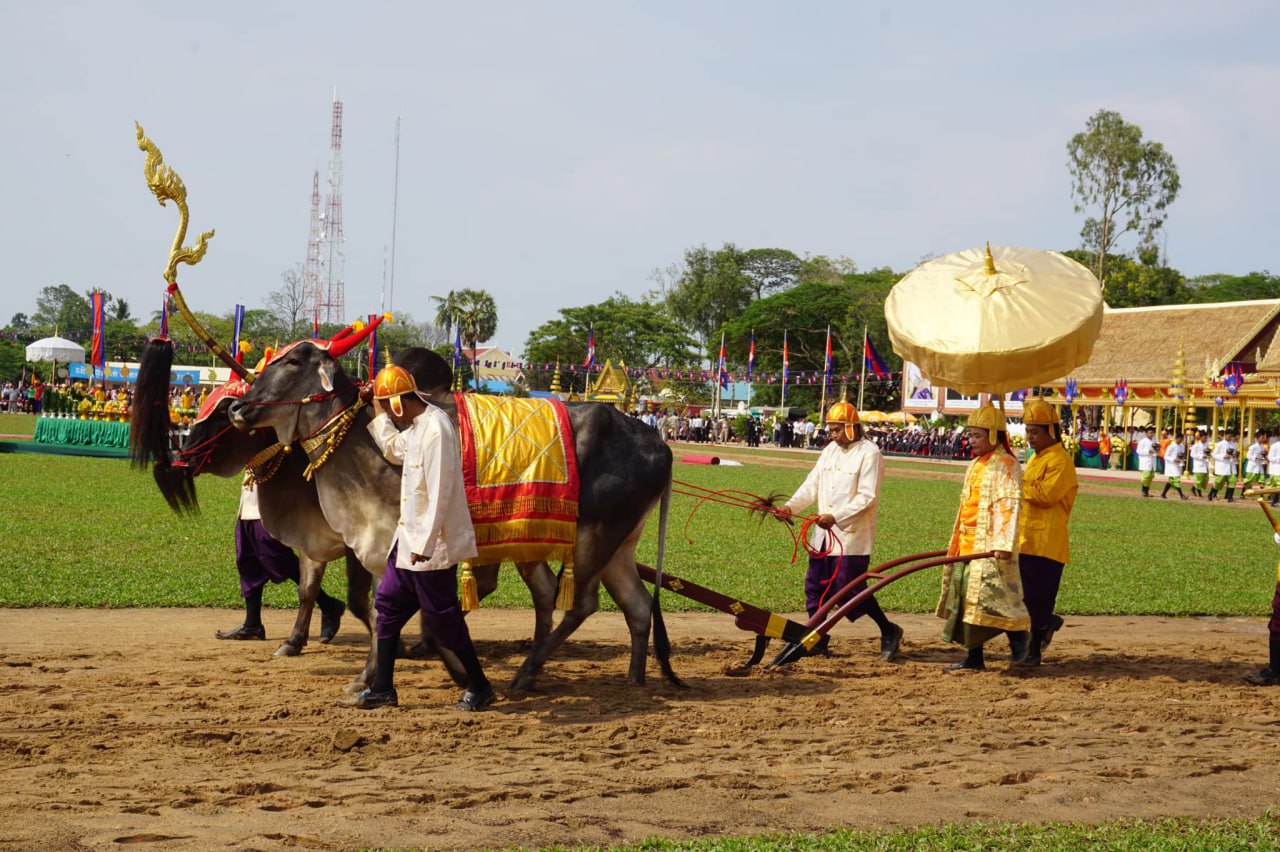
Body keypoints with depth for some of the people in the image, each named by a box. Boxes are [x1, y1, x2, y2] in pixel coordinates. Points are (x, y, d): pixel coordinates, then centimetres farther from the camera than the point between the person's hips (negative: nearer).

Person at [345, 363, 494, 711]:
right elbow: (392, 450, 30)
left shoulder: (435, 428, -21)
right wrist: (377, 411, 21)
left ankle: (479, 687, 11)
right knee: (388, 604, 12)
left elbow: (440, 492, -24)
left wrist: (424, 544, -25)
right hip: (408, 539, 10)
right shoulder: (415, 426, 10)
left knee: (442, 617, -2)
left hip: (431, 544, -10)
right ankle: (382, 689, 18)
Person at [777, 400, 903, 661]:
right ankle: (817, 639, 18)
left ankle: (889, 631, 10)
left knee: (851, 588, -7)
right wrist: (791, 506, -6)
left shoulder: (869, 453, -10)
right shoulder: (830, 451, 13)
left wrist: (836, 517, -25)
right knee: (815, 586, 7)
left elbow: (867, 497, -17)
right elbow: (812, 485, 10)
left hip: (852, 535, -7)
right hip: (822, 533, 7)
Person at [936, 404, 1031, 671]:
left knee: (987, 593, -15)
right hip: (968, 544, 9)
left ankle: (1018, 634, 5)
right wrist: (956, 543, 24)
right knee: (966, 597, 7)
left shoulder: (1005, 465, -9)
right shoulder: (976, 465, 19)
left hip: (990, 545, -9)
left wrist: (1003, 543, -27)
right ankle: (974, 658, 10)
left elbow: (1009, 506, -18)